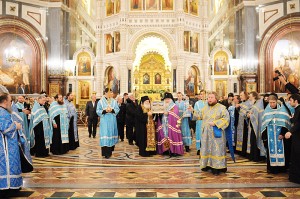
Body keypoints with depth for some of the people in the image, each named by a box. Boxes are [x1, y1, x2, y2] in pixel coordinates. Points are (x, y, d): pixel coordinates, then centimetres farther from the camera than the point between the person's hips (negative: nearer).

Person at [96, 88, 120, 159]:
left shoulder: (114, 101, 7)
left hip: (112, 121, 3)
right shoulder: (100, 101, -1)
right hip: (104, 121, -3)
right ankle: (106, 153, -6)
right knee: (105, 135, -7)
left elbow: (117, 110, 4)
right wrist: (105, 111, -18)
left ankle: (110, 150, 19)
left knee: (111, 134, 6)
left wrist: (112, 110, -15)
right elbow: (98, 111, -3)